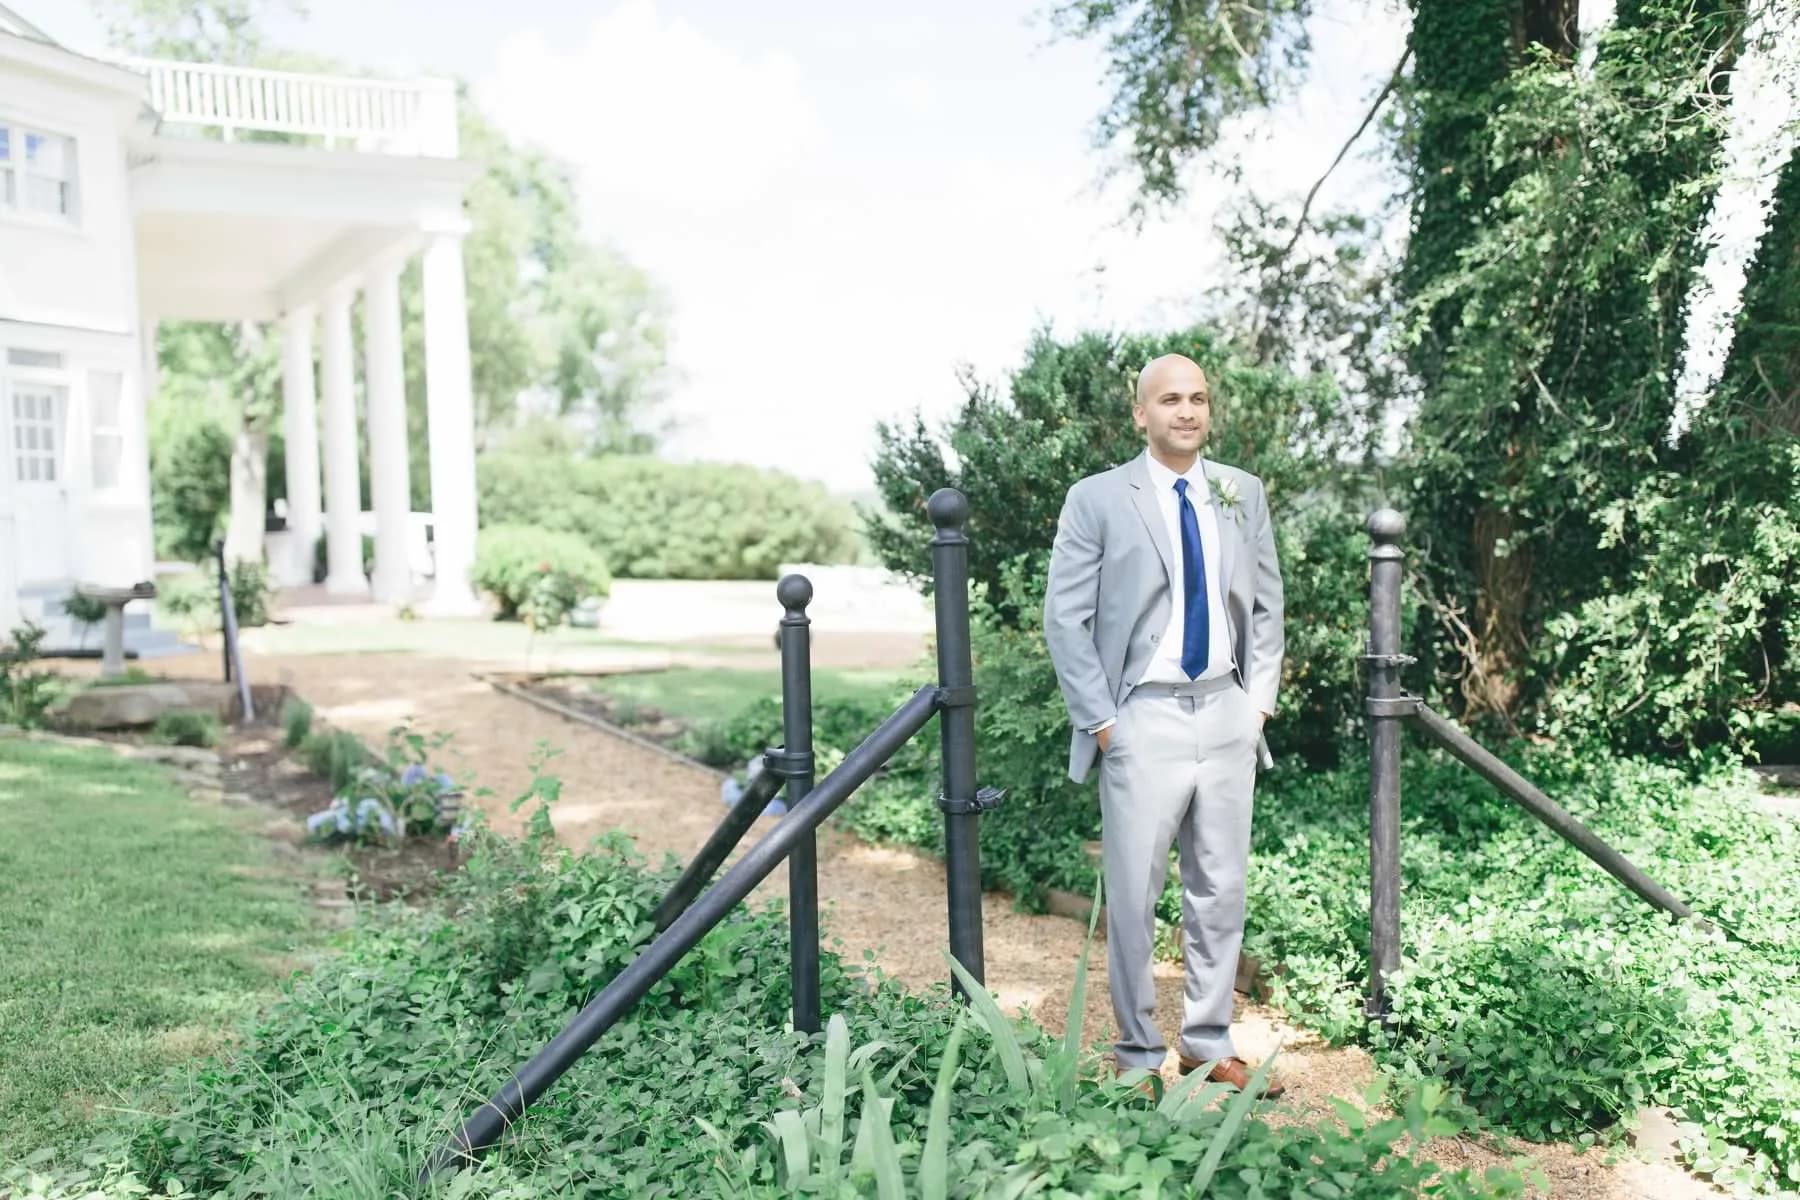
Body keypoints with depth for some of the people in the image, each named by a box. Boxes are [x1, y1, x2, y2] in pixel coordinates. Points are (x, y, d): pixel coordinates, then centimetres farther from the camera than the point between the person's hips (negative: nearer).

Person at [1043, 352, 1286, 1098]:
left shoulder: (1244, 493, 8)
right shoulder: (1097, 499, -4)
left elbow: (1266, 601, 15)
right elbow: (1065, 618, -5)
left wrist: (1261, 694, 5)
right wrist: (1099, 720, -9)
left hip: (1228, 714, 4)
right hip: (1145, 718, -4)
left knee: (1221, 890, 11)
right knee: (1134, 896, 2)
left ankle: (1208, 1042, 25)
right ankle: (1139, 1054, 18)